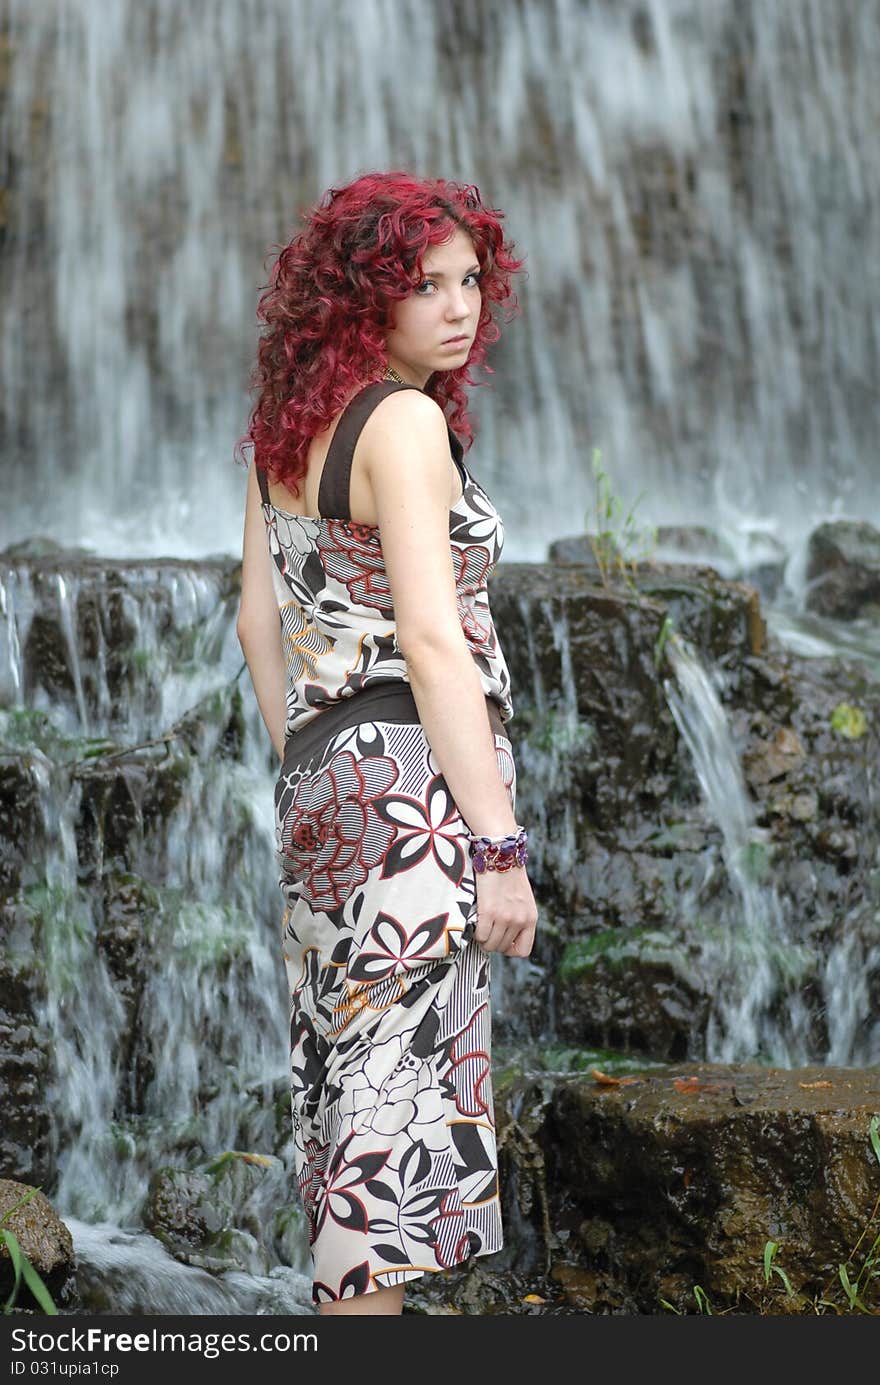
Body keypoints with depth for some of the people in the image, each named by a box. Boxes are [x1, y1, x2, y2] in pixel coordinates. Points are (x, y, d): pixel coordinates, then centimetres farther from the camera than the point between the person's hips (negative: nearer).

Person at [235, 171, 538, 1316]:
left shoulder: (288, 423, 13)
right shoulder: (403, 420, -12)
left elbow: (259, 619, 17)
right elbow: (431, 640, -19)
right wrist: (501, 848, -18)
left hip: (324, 778, 9)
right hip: (419, 786, -9)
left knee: (347, 1076, 17)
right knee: (403, 1091, -7)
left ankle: (352, 1302, 28)